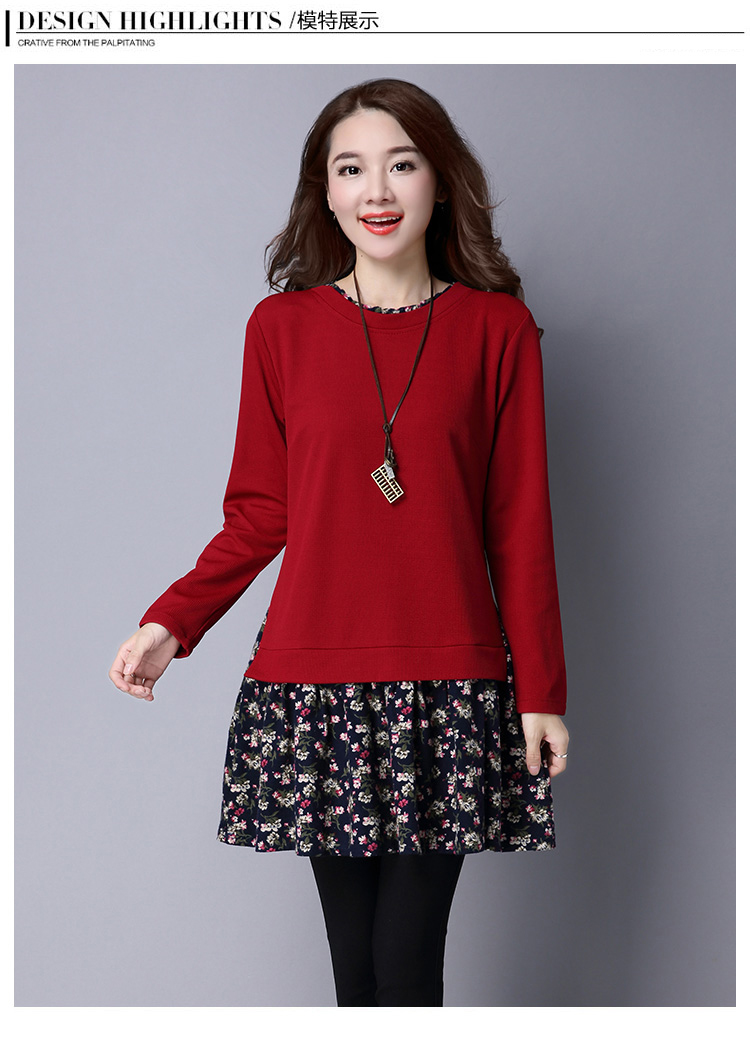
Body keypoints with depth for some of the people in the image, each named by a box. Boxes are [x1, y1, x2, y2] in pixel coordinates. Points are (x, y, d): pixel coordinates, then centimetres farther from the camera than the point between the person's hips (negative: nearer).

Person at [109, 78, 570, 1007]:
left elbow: (520, 524, 4)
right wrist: (170, 623, -3)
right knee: (354, 964, 5)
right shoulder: (282, 326, 5)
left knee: (409, 966, -2)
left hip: (449, 686, -1)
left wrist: (541, 691, 2)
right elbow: (260, 512, 9)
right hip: (312, 679, 1)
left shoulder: (497, 329, 3)